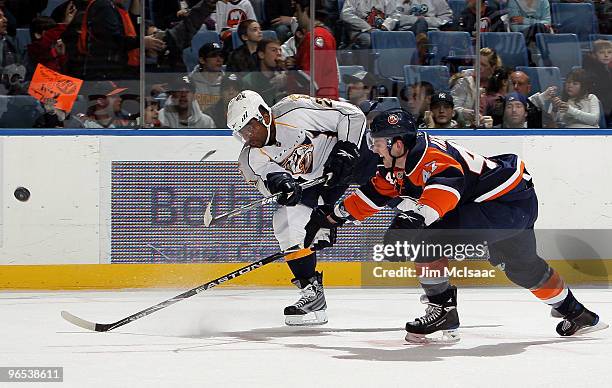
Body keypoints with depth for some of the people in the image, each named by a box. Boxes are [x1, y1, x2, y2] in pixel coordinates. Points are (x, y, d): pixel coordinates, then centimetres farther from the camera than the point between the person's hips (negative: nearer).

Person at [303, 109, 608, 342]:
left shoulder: (429, 155, -25)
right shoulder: (399, 166, 6)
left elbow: (448, 184, -45)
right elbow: (374, 194, 18)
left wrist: (417, 213, -58)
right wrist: (332, 215, 18)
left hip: (511, 202, -11)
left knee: (425, 239, -19)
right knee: (523, 268, 26)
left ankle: (443, 313, -11)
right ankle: (577, 315, 43)